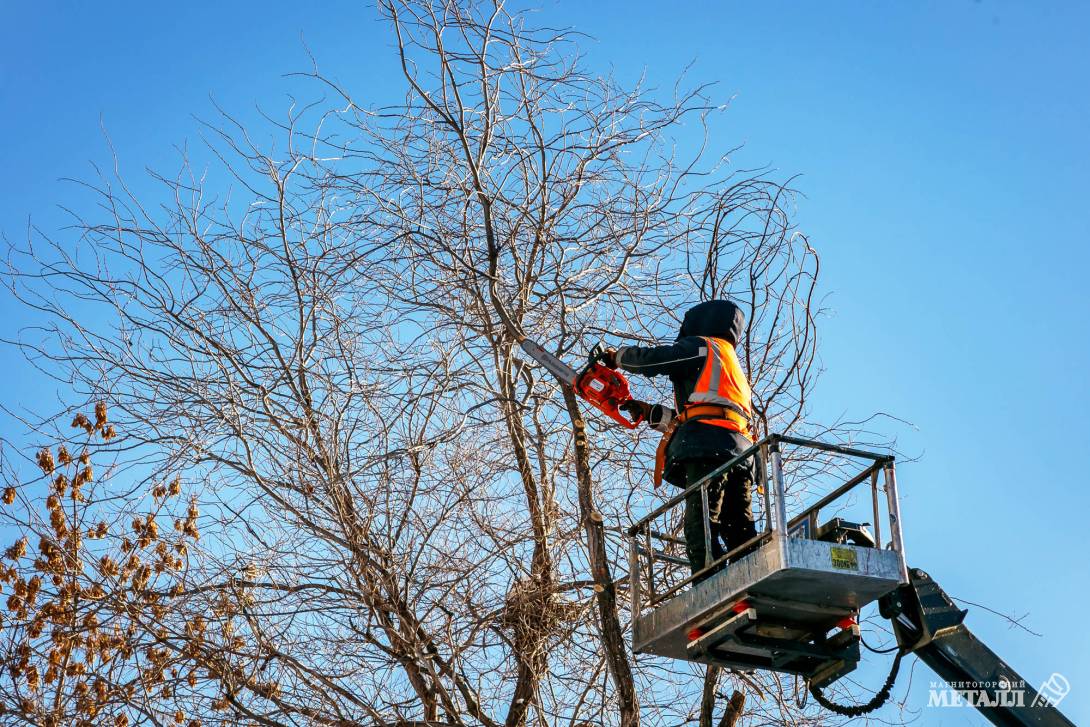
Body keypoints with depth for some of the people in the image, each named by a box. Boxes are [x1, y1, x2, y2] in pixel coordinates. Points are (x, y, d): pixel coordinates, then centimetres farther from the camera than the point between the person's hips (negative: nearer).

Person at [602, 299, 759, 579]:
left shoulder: (702, 346, 12)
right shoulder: (735, 369, 38)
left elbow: (650, 359, 1)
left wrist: (617, 356, 21)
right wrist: (649, 412, 39)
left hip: (708, 446, -8)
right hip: (741, 452, 8)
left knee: (702, 528, -18)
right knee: (740, 533, 0)